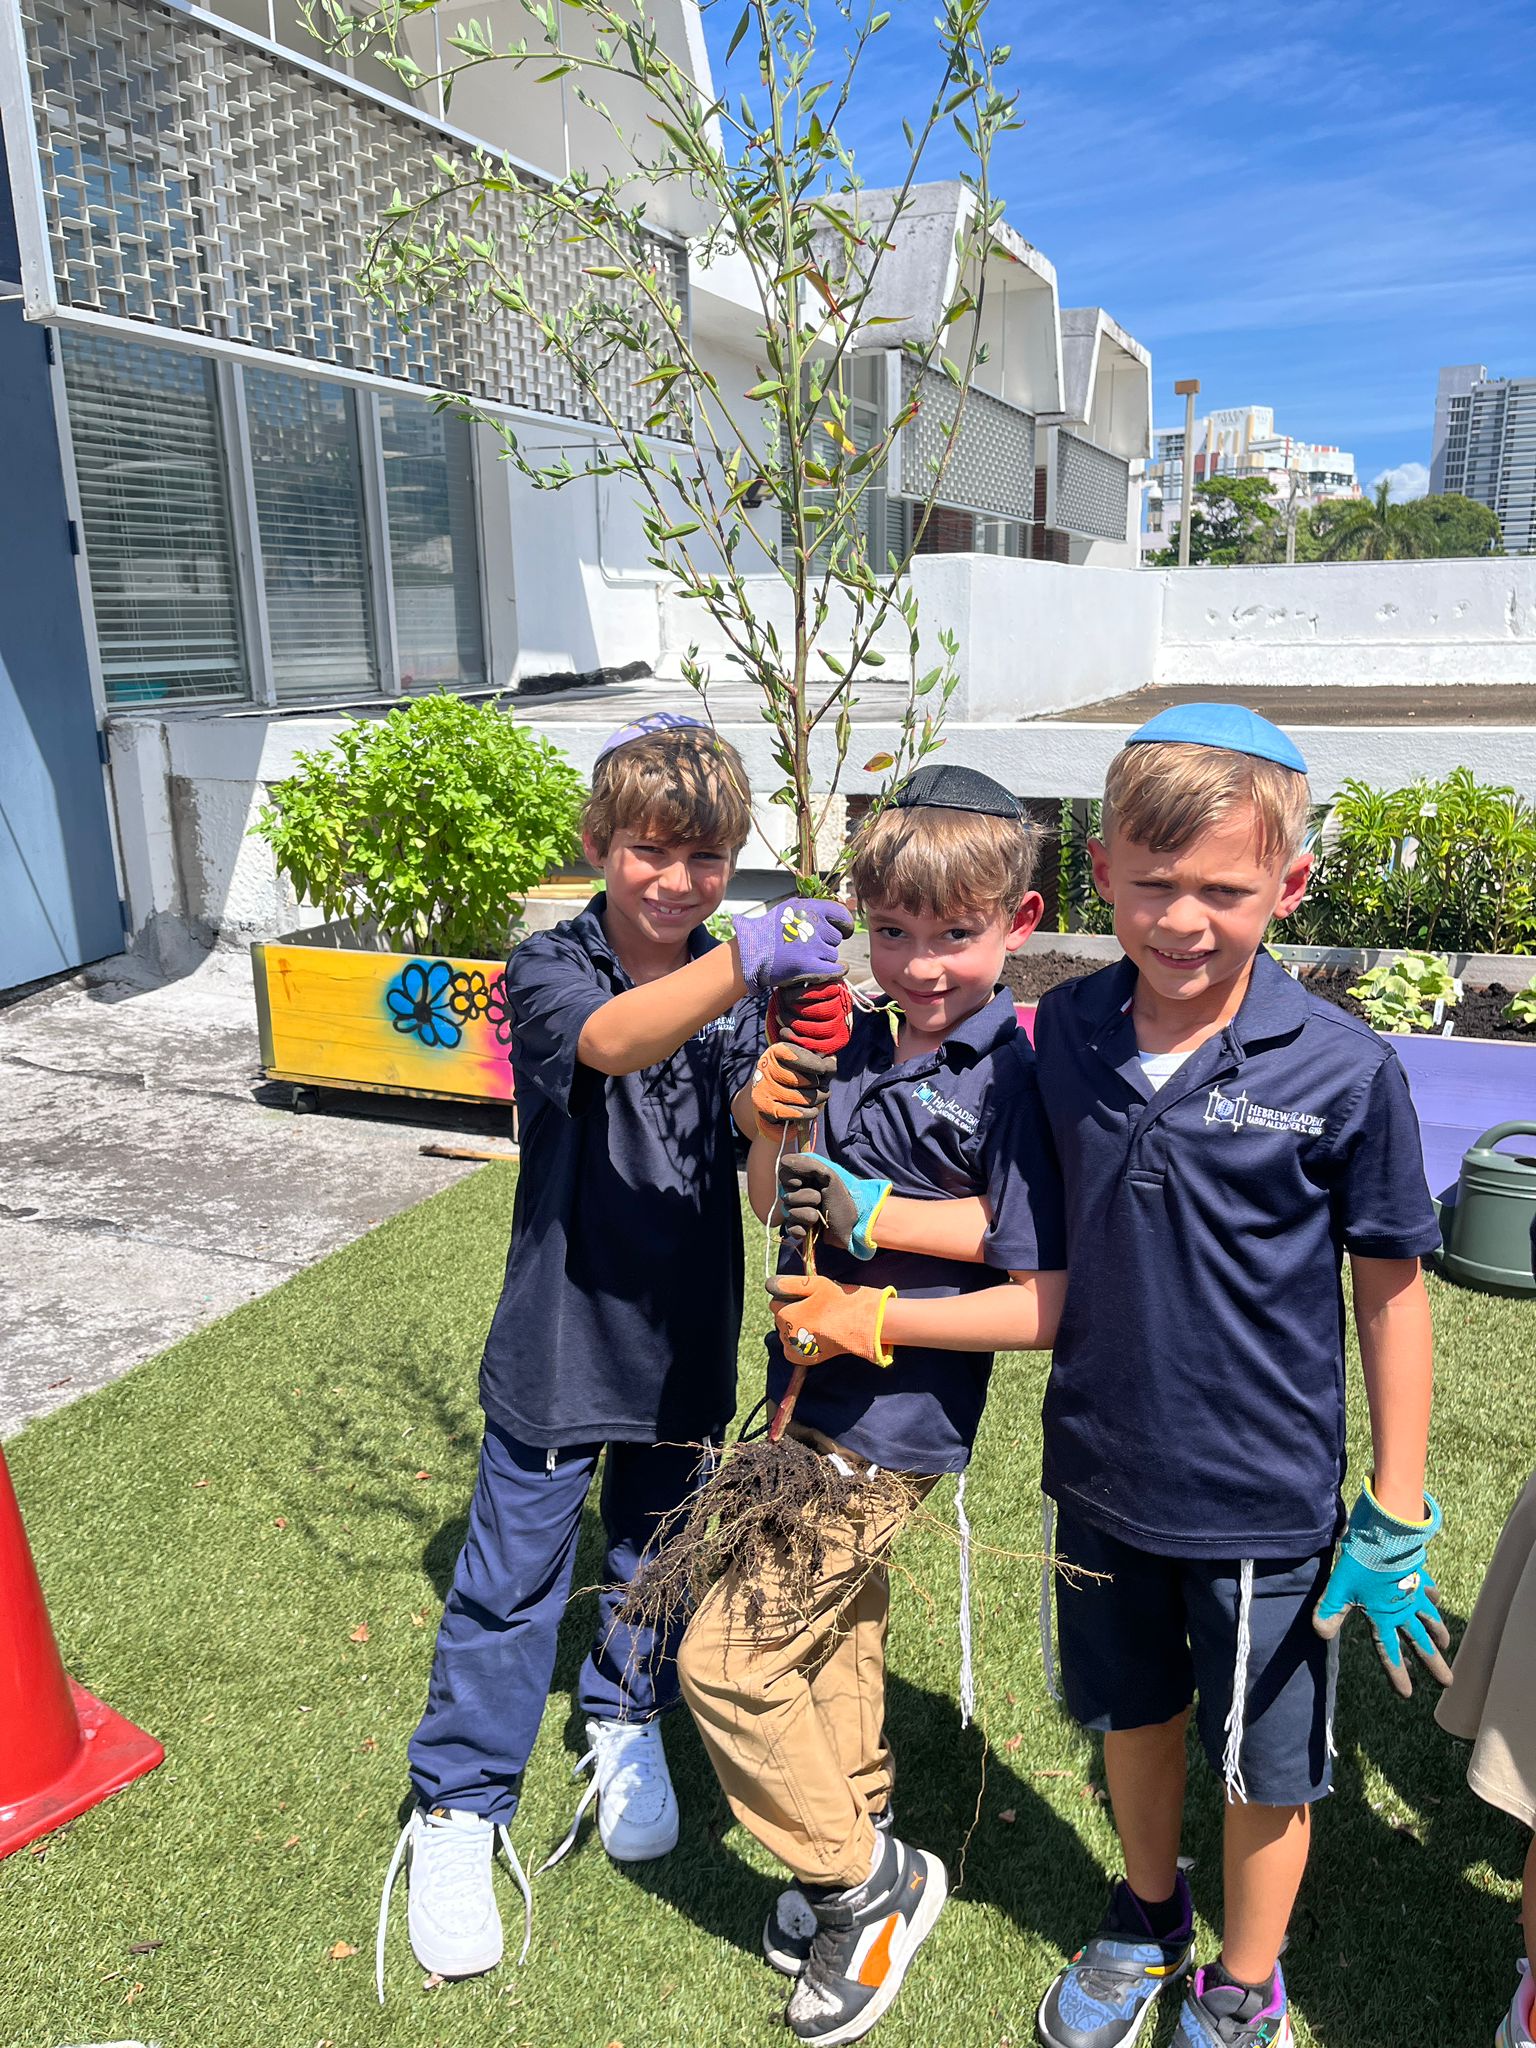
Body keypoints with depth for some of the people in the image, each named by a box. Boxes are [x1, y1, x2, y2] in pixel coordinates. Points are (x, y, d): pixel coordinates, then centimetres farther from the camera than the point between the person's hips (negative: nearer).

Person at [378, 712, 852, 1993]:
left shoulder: (733, 983, -1)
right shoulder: (549, 970, -14)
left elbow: (761, 1112, -14)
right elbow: (612, 1040, -36)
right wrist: (744, 962, -53)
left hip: (686, 1343, 4)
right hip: (560, 1342, -3)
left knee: (660, 1559, 22)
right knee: (512, 1580, 9)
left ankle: (628, 1719, 49)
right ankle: (457, 1810, 30)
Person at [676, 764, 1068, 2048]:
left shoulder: (1004, 1084, -22)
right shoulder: (855, 1046, -1)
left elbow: (1048, 1307, -22)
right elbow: (773, 1207, 7)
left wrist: (878, 1319, -21)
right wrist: (773, 1124, -13)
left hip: (886, 1433, -8)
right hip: (822, 1407, 8)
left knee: (728, 1656, -1)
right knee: (837, 1628, 24)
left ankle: (867, 1879, 21)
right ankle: (860, 1853, 47)